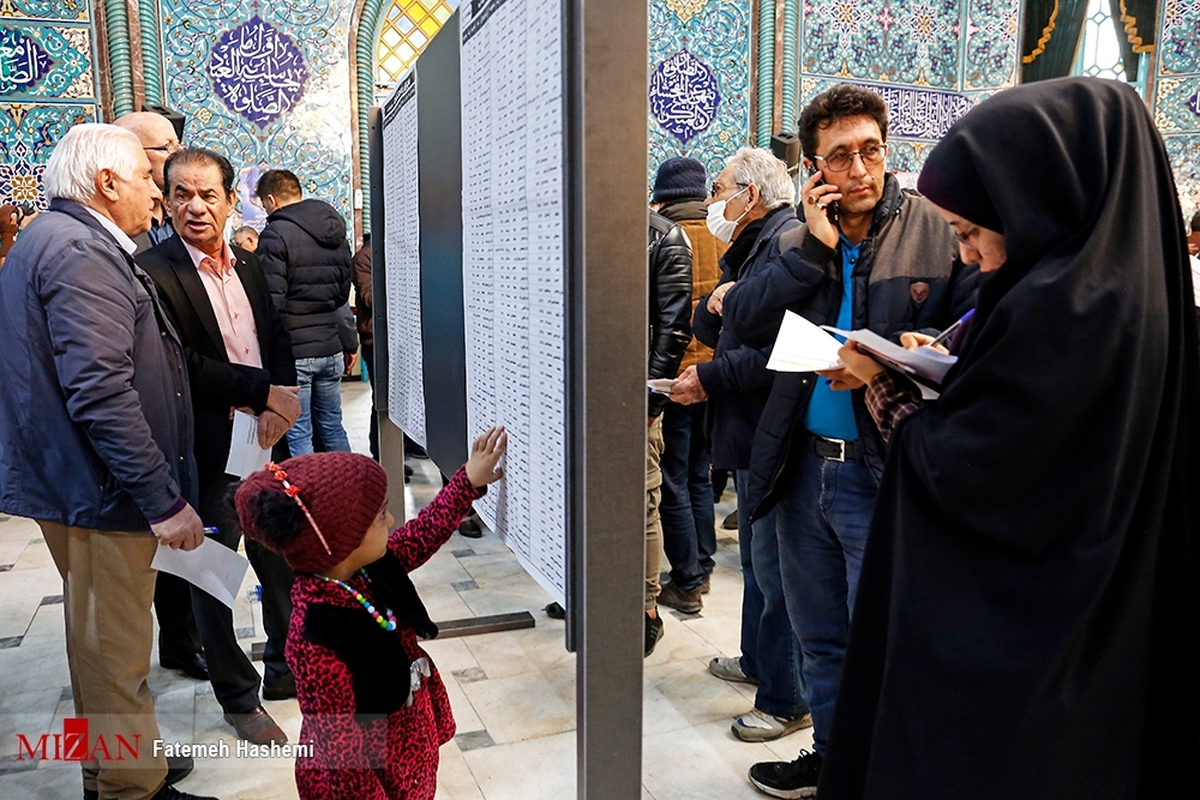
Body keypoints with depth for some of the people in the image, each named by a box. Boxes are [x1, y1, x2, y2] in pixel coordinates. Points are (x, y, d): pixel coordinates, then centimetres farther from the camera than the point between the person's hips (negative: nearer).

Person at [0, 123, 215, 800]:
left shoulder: (55, 239, 16)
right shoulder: (80, 251, -18)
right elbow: (101, 393, -27)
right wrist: (163, 499, -24)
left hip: (87, 486, 11)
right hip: (102, 491, -11)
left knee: (106, 643, 23)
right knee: (116, 653, 2)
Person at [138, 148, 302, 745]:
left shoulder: (248, 266, 9)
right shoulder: (153, 272, -12)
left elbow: (279, 340, 10)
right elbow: (183, 366, -19)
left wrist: (280, 403, -7)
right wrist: (265, 392, -16)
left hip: (265, 443, 6)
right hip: (208, 454, -6)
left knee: (283, 562, 16)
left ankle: (285, 669, 37)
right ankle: (238, 697, 27)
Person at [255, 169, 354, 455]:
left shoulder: (276, 235, -11)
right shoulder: (335, 234, 12)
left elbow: (271, 302, -16)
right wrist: (349, 342, 23)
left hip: (294, 352, -7)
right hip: (331, 348, 7)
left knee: (298, 437, -1)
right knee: (333, 429, 15)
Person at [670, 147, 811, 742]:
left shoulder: (789, 243, -16)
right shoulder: (747, 249, 17)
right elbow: (707, 330, 16)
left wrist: (710, 378, -19)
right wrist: (715, 303, -5)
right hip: (749, 432, 11)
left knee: (774, 567, -2)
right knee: (754, 556, 22)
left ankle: (786, 699, 13)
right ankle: (757, 659, 40)